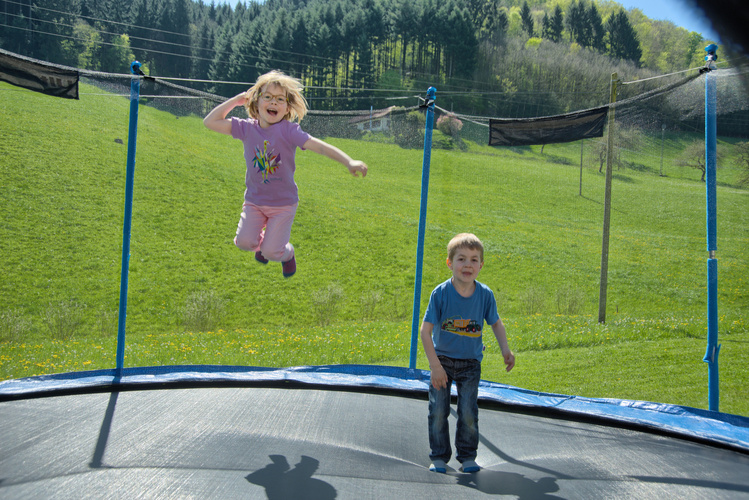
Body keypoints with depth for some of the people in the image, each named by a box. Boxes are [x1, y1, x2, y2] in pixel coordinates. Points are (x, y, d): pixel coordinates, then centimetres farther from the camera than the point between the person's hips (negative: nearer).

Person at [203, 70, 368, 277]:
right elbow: (210, 121, -4)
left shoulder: (288, 130, -17)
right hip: (254, 201, 3)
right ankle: (261, 241, 24)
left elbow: (318, 146, -27)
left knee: (272, 252, -8)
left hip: (284, 203, -3)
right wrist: (237, 99, -8)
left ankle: (287, 253, 31)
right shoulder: (247, 128, -6)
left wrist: (349, 162, -39)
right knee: (244, 242, -14)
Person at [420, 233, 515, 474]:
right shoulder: (441, 293, -18)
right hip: (442, 359, -1)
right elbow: (425, 330, -16)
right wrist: (435, 366, -20)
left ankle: (467, 456, 19)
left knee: (468, 412, 0)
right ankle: (439, 457, 17)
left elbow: (496, 323, 8)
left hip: (470, 363, 1)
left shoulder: (485, 294, -10)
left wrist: (505, 350, -7)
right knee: (438, 411, 1)